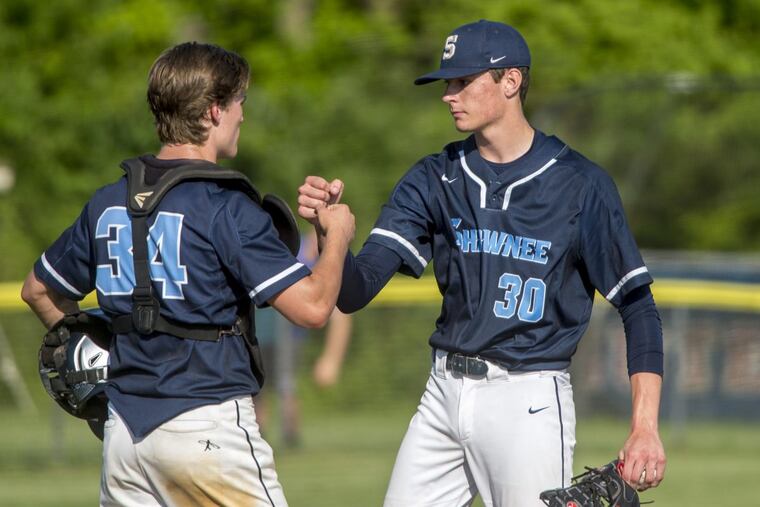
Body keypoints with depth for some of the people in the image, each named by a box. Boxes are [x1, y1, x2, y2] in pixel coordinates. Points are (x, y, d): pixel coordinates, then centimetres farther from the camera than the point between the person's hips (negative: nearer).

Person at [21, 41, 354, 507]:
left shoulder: (108, 202, 9)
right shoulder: (225, 207, -11)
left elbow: (39, 290, 23)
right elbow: (312, 306, -16)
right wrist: (337, 236, 2)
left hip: (124, 430, 6)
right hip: (207, 424, -6)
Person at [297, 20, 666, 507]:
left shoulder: (580, 184, -6)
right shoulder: (434, 179, 5)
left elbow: (637, 303, -6)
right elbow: (353, 292, -2)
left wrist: (645, 426, -15)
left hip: (528, 401, -5)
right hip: (446, 394, 5)